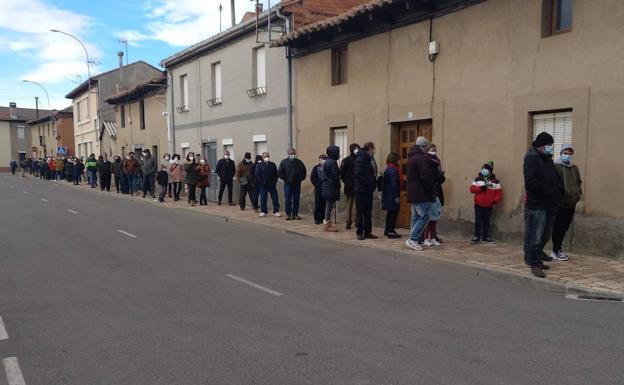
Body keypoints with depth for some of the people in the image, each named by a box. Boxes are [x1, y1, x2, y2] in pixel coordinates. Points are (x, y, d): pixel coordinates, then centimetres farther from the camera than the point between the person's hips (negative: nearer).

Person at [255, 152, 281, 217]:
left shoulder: (273, 165, 8)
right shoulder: (259, 165, 0)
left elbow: (276, 174, 8)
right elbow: (257, 175, -5)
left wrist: (275, 181, -5)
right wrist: (261, 182, -12)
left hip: (272, 185, 2)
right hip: (263, 185, -2)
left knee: (275, 198, 2)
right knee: (263, 199, 3)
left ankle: (276, 211, 9)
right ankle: (263, 212, 13)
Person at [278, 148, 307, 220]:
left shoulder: (299, 162, 7)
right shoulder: (284, 162, -2)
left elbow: (304, 171, 15)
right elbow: (279, 172, -3)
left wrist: (301, 178, 5)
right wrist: (285, 178, -7)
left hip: (297, 184, 3)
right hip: (288, 184, -3)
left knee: (296, 200, 6)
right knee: (288, 200, 0)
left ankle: (295, 214, 13)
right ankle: (288, 214, 8)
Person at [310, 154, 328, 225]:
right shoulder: (316, 168, 1)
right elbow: (312, 178, 0)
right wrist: (316, 185, -5)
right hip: (319, 190, -2)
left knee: (325, 204, 3)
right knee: (318, 204, 1)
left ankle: (323, 218, 12)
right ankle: (317, 219, 7)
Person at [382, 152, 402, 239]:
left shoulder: (388, 169, 15)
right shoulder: (393, 169, -16)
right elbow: (394, 184, -20)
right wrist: (396, 196, -19)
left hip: (388, 195, 10)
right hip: (392, 196, -10)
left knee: (390, 213, 16)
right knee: (393, 212, -5)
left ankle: (387, 230, 22)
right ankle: (390, 231, -2)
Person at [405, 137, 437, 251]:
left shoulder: (411, 157, 17)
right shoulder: (421, 158, -15)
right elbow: (426, 177, -20)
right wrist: (432, 192, -11)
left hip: (412, 194, 10)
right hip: (421, 194, -10)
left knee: (416, 217, 14)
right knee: (424, 217, -7)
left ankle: (413, 241, 15)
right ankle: (413, 239, -10)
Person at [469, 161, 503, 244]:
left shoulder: (495, 181, 1)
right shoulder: (477, 179, 2)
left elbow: (499, 193, 0)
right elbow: (472, 189, -6)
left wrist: (495, 200, -15)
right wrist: (480, 188, -21)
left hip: (489, 205, 0)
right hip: (478, 204, 0)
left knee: (486, 222, 10)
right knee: (478, 221, -1)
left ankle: (485, 237, 20)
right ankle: (477, 237, 6)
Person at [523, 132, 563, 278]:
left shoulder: (548, 159, 19)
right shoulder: (531, 158, -9)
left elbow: (556, 178, 23)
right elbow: (531, 181, -21)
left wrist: (559, 190, 2)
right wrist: (549, 192, -17)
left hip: (549, 205, 9)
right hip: (536, 205, -9)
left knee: (544, 236, 15)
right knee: (535, 237, -6)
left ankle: (536, 259, 26)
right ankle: (534, 264, 0)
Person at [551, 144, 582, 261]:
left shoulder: (574, 168, 15)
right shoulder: (556, 167, -8)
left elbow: (579, 182, 26)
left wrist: (579, 192, 11)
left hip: (571, 204, 7)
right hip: (559, 204, -7)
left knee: (565, 227, 13)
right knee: (558, 227, -4)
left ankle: (558, 248, 26)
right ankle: (555, 251, 6)